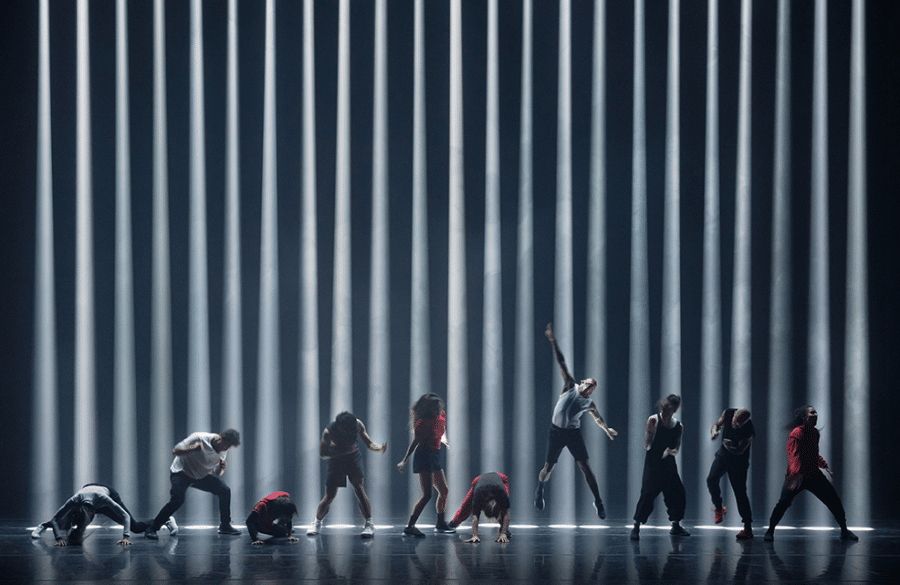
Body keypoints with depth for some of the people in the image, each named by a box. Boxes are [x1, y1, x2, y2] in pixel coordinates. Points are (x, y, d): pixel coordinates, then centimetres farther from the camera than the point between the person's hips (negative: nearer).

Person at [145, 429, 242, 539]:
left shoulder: (223, 451, -5)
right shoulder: (199, 438, -24)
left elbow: (216, 474, 4)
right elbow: (175, 451, -24)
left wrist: (221, 469, -21)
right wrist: (192, 448, -42)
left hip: (201, 476, 6)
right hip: (181, 473, -6)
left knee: (225, 491, -8)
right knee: (177, 499, -30)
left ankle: (225, 526, 8)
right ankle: (151, 529, -22)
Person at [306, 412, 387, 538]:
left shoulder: (358, 424, -18)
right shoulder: (328, 433, -26)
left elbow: (369, 443, -11)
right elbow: (323, 454, -19)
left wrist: (379, 448, -34)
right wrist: (344, 451, -31)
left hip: (353, 458, 1)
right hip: (336, 460, -1)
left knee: (358, 487, -19)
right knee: (329, 496, -3)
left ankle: (369, 524, -16)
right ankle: (317, 523, 22)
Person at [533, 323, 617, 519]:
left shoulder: (589, 404, 4)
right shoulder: (570, 386, 0)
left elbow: (597, 418, -1)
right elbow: (561, 363, -1)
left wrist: (606, 429, -16)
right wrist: (553, 341, -1)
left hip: (573, 433, 0)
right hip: (556, 431, 0)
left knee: (585, 467, -9)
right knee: (548, 467, 3)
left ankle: (598, 501, -6)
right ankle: (539, 491, 33)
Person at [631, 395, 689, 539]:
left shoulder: (678, 426, 4)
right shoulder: (654, 420, -7)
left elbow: (676, 450, 6)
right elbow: (647, 445, -11)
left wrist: (670, 451, -15)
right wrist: (651, 430, -25)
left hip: (669, 464, 4)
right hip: (653, 462, -4)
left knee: (677, 493, 6)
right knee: (647, 494, -15)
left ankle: (676, 526, 24)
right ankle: (636, 527, -9)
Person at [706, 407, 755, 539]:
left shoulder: (748, 431, -26)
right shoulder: (728, 413, -14)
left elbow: (740, 451, -19)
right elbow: (716, 425, 0)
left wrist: (728, 446, -37)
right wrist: (714, 432, -23)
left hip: (738, 461, -5)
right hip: (723, 454, 5)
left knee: (740, 492, -8)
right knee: (711, 479, -16)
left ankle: (748, 529, -5)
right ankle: (719, 509, 10)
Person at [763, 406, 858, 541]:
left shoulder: (815, 432, 9)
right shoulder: (797, 433, -16)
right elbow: (795, 455, -27)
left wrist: (825, 466, 15)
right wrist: (798, 475, -38)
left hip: (813, 475, 7)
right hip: (796, 476, -7)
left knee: (834, 500, 2)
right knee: (784, 502, -19)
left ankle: (844, 531, 17)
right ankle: (770, 531, 0)